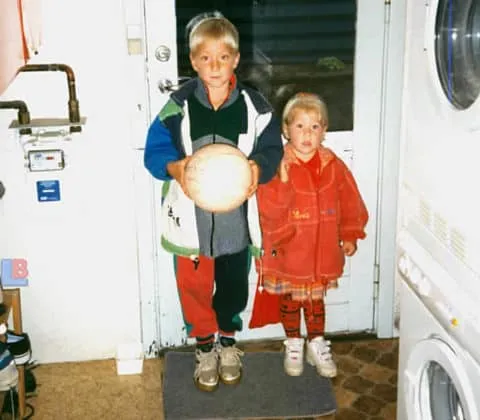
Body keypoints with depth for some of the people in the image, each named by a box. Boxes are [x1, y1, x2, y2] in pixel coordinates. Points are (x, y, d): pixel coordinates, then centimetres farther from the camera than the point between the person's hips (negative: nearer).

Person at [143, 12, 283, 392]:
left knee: (233, 283, 16)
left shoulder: (254, 106, -4)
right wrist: (174, 167, -27)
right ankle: (205, 346, 34)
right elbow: (155, 150, -6)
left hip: (237, 213, 1)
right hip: (191, 214, -1)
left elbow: (272, 148, -1)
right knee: (194, 285, 10)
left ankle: (228, 340, 42)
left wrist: (258, 167, -23)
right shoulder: (179, 106, -5)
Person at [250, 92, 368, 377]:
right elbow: (268, 210, -23)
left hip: (321, 247, 2)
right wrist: (283, 182, -36)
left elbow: (350, 203, 5)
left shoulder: (333, 166, -5)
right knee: (289, 297, 15)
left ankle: (317, 344, 36)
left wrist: (349, 235, 2)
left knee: (316, 298, 18)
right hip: (287, 248, -2)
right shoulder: (277, 166, -15)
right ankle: (294, 344, 35)